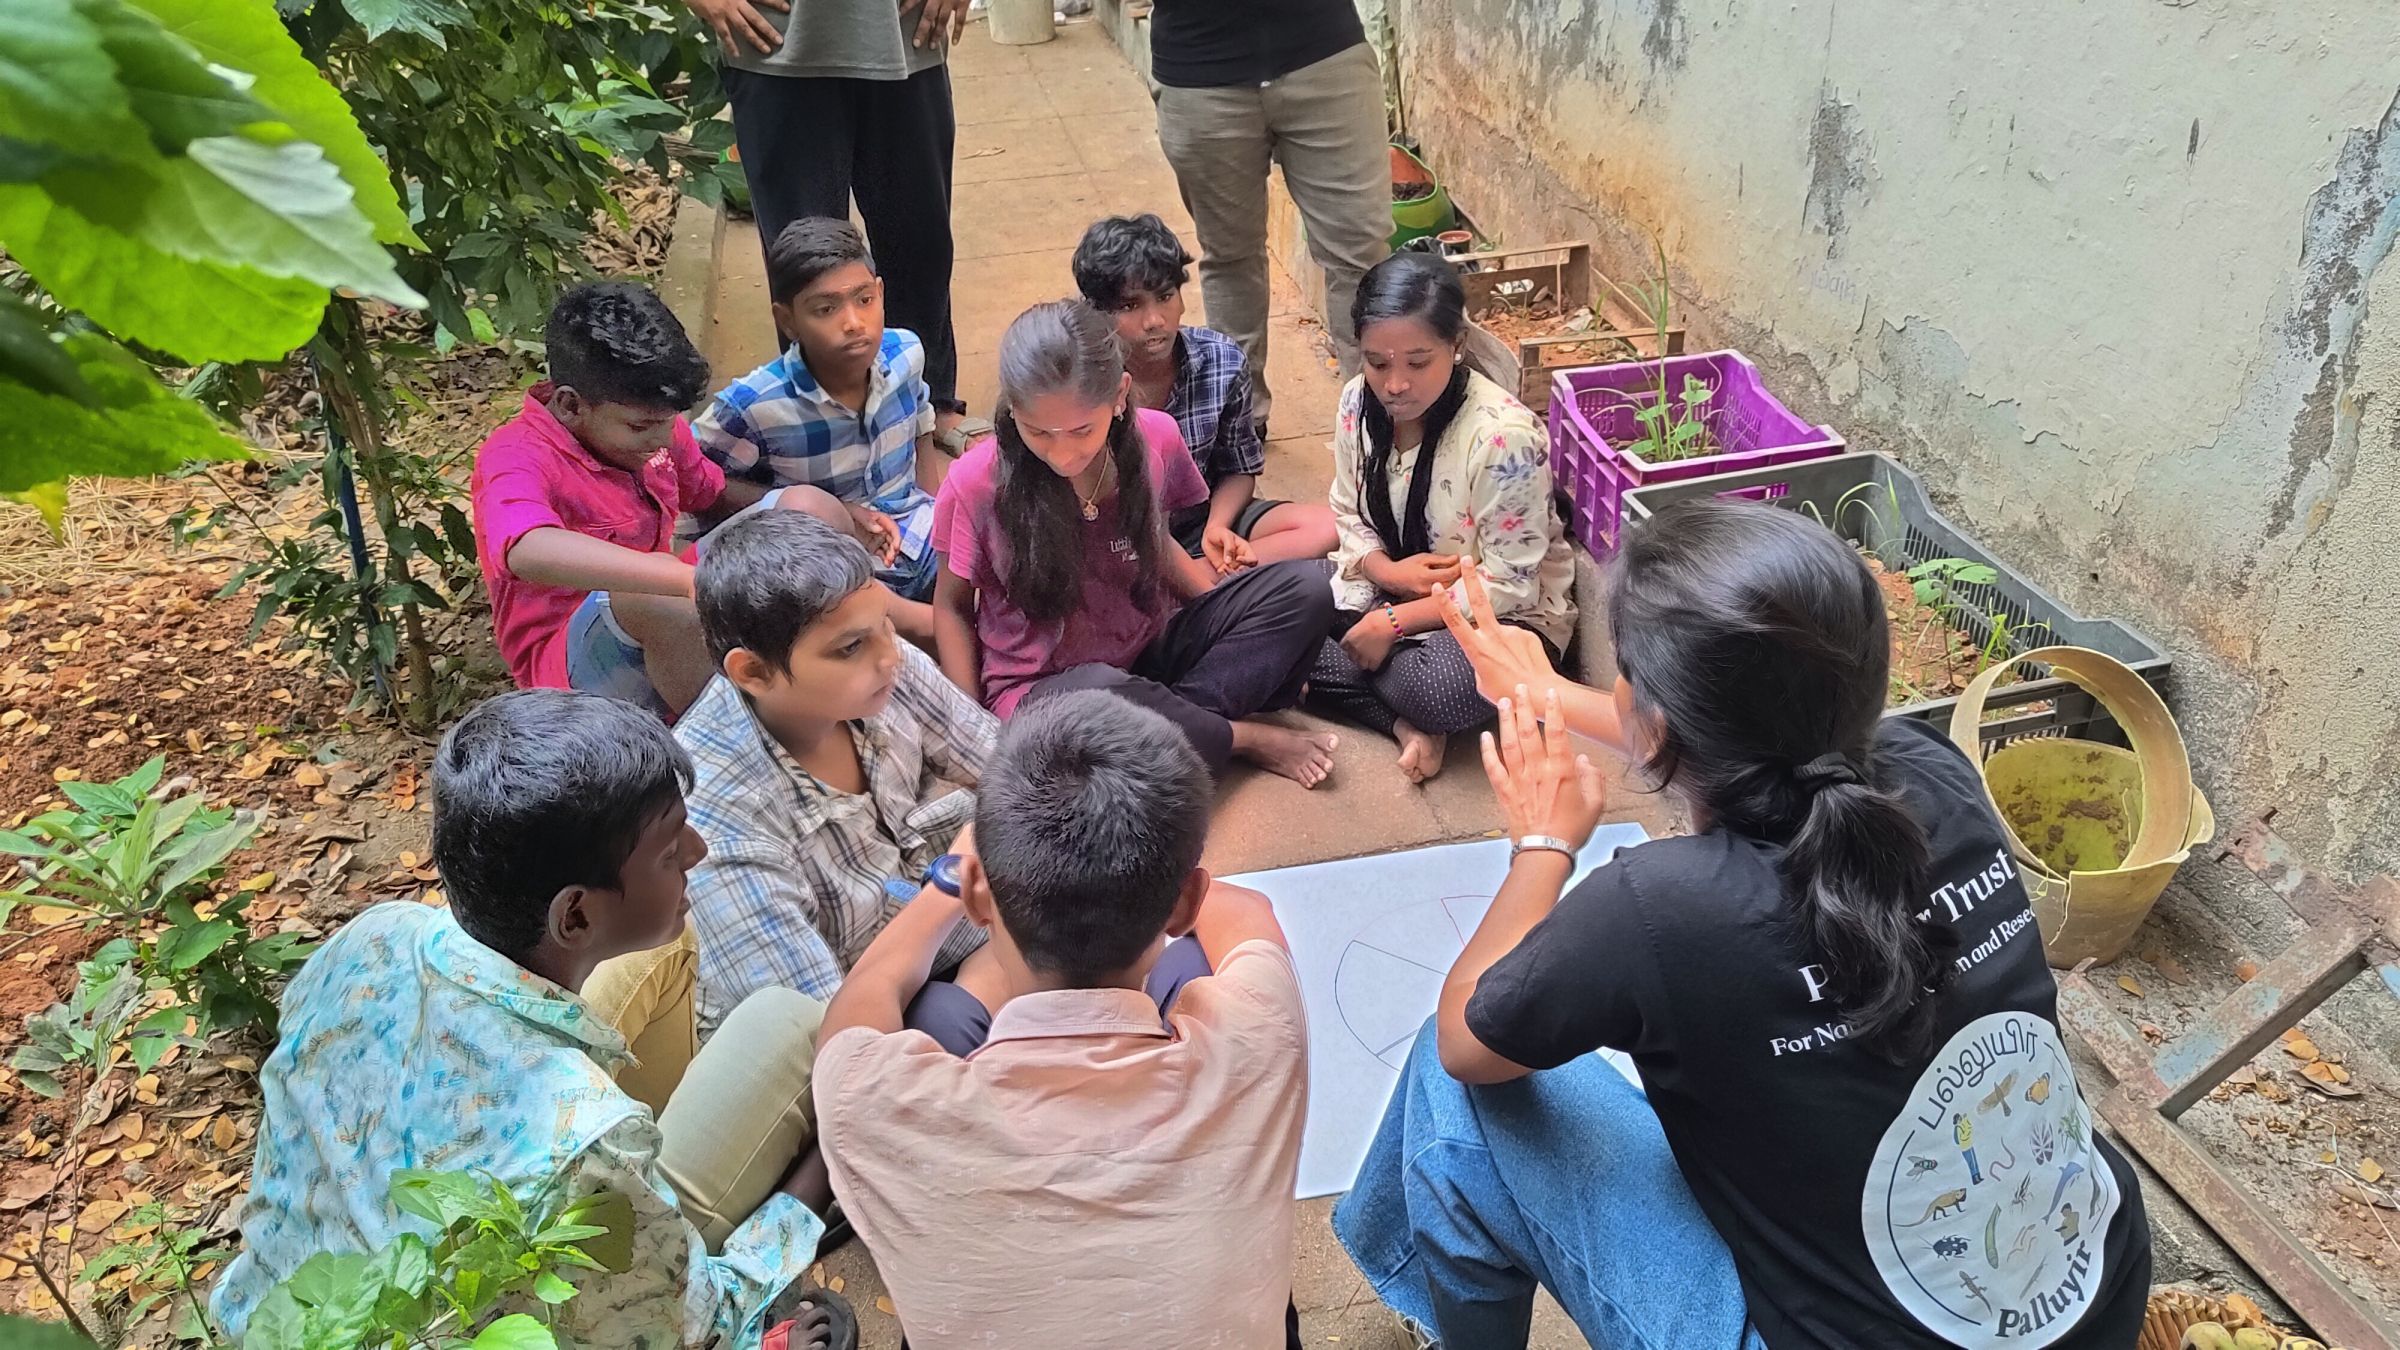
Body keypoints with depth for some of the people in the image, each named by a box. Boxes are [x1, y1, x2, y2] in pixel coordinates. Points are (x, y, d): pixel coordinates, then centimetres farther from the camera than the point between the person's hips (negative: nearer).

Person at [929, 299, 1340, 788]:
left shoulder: (1155, 438, -9)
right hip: (1044, 687, -3)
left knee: (1305, 588, -13)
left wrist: (1244, 619, -2)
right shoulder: (976, 483, -17)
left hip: (1151, 647, 4)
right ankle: (1243, 738, -12)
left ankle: (1177, 719, -20)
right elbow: (951, 605, -2)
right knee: (1104, 699, -40)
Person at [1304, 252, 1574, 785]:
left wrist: (1392, 622, -22)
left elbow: (1507, 584, -20)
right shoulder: (1359, 403, -7)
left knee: (1441, 689, -39)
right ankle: (1405, 724, -16)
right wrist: (1386, 570, -17)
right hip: (1389, 584, 6)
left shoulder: (1504, 435, -26)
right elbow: (1349, 519, 6)